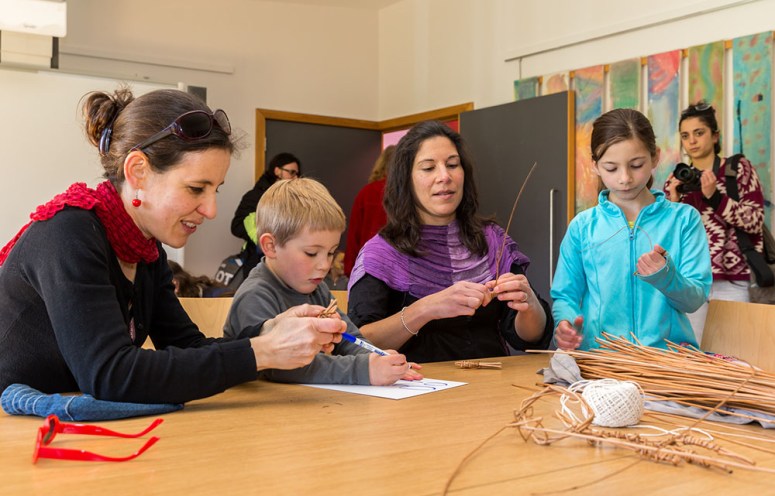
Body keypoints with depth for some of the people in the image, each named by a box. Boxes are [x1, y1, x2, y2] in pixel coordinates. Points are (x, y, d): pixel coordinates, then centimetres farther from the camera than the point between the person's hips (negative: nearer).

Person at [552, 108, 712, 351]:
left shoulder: (684, 218, 6)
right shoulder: (582, 226, 9)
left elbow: (694, 300, 2)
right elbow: (565, 296, 11)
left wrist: (665, 276, -18)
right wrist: (566, 322, -11)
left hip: (667, 349, -1)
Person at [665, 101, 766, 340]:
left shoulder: (739, 169, 1)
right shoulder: (677, 180, 8)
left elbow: (755, 221, -8)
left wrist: (714, 196, -17)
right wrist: (673, 203, -7)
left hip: (730, 280, -3)